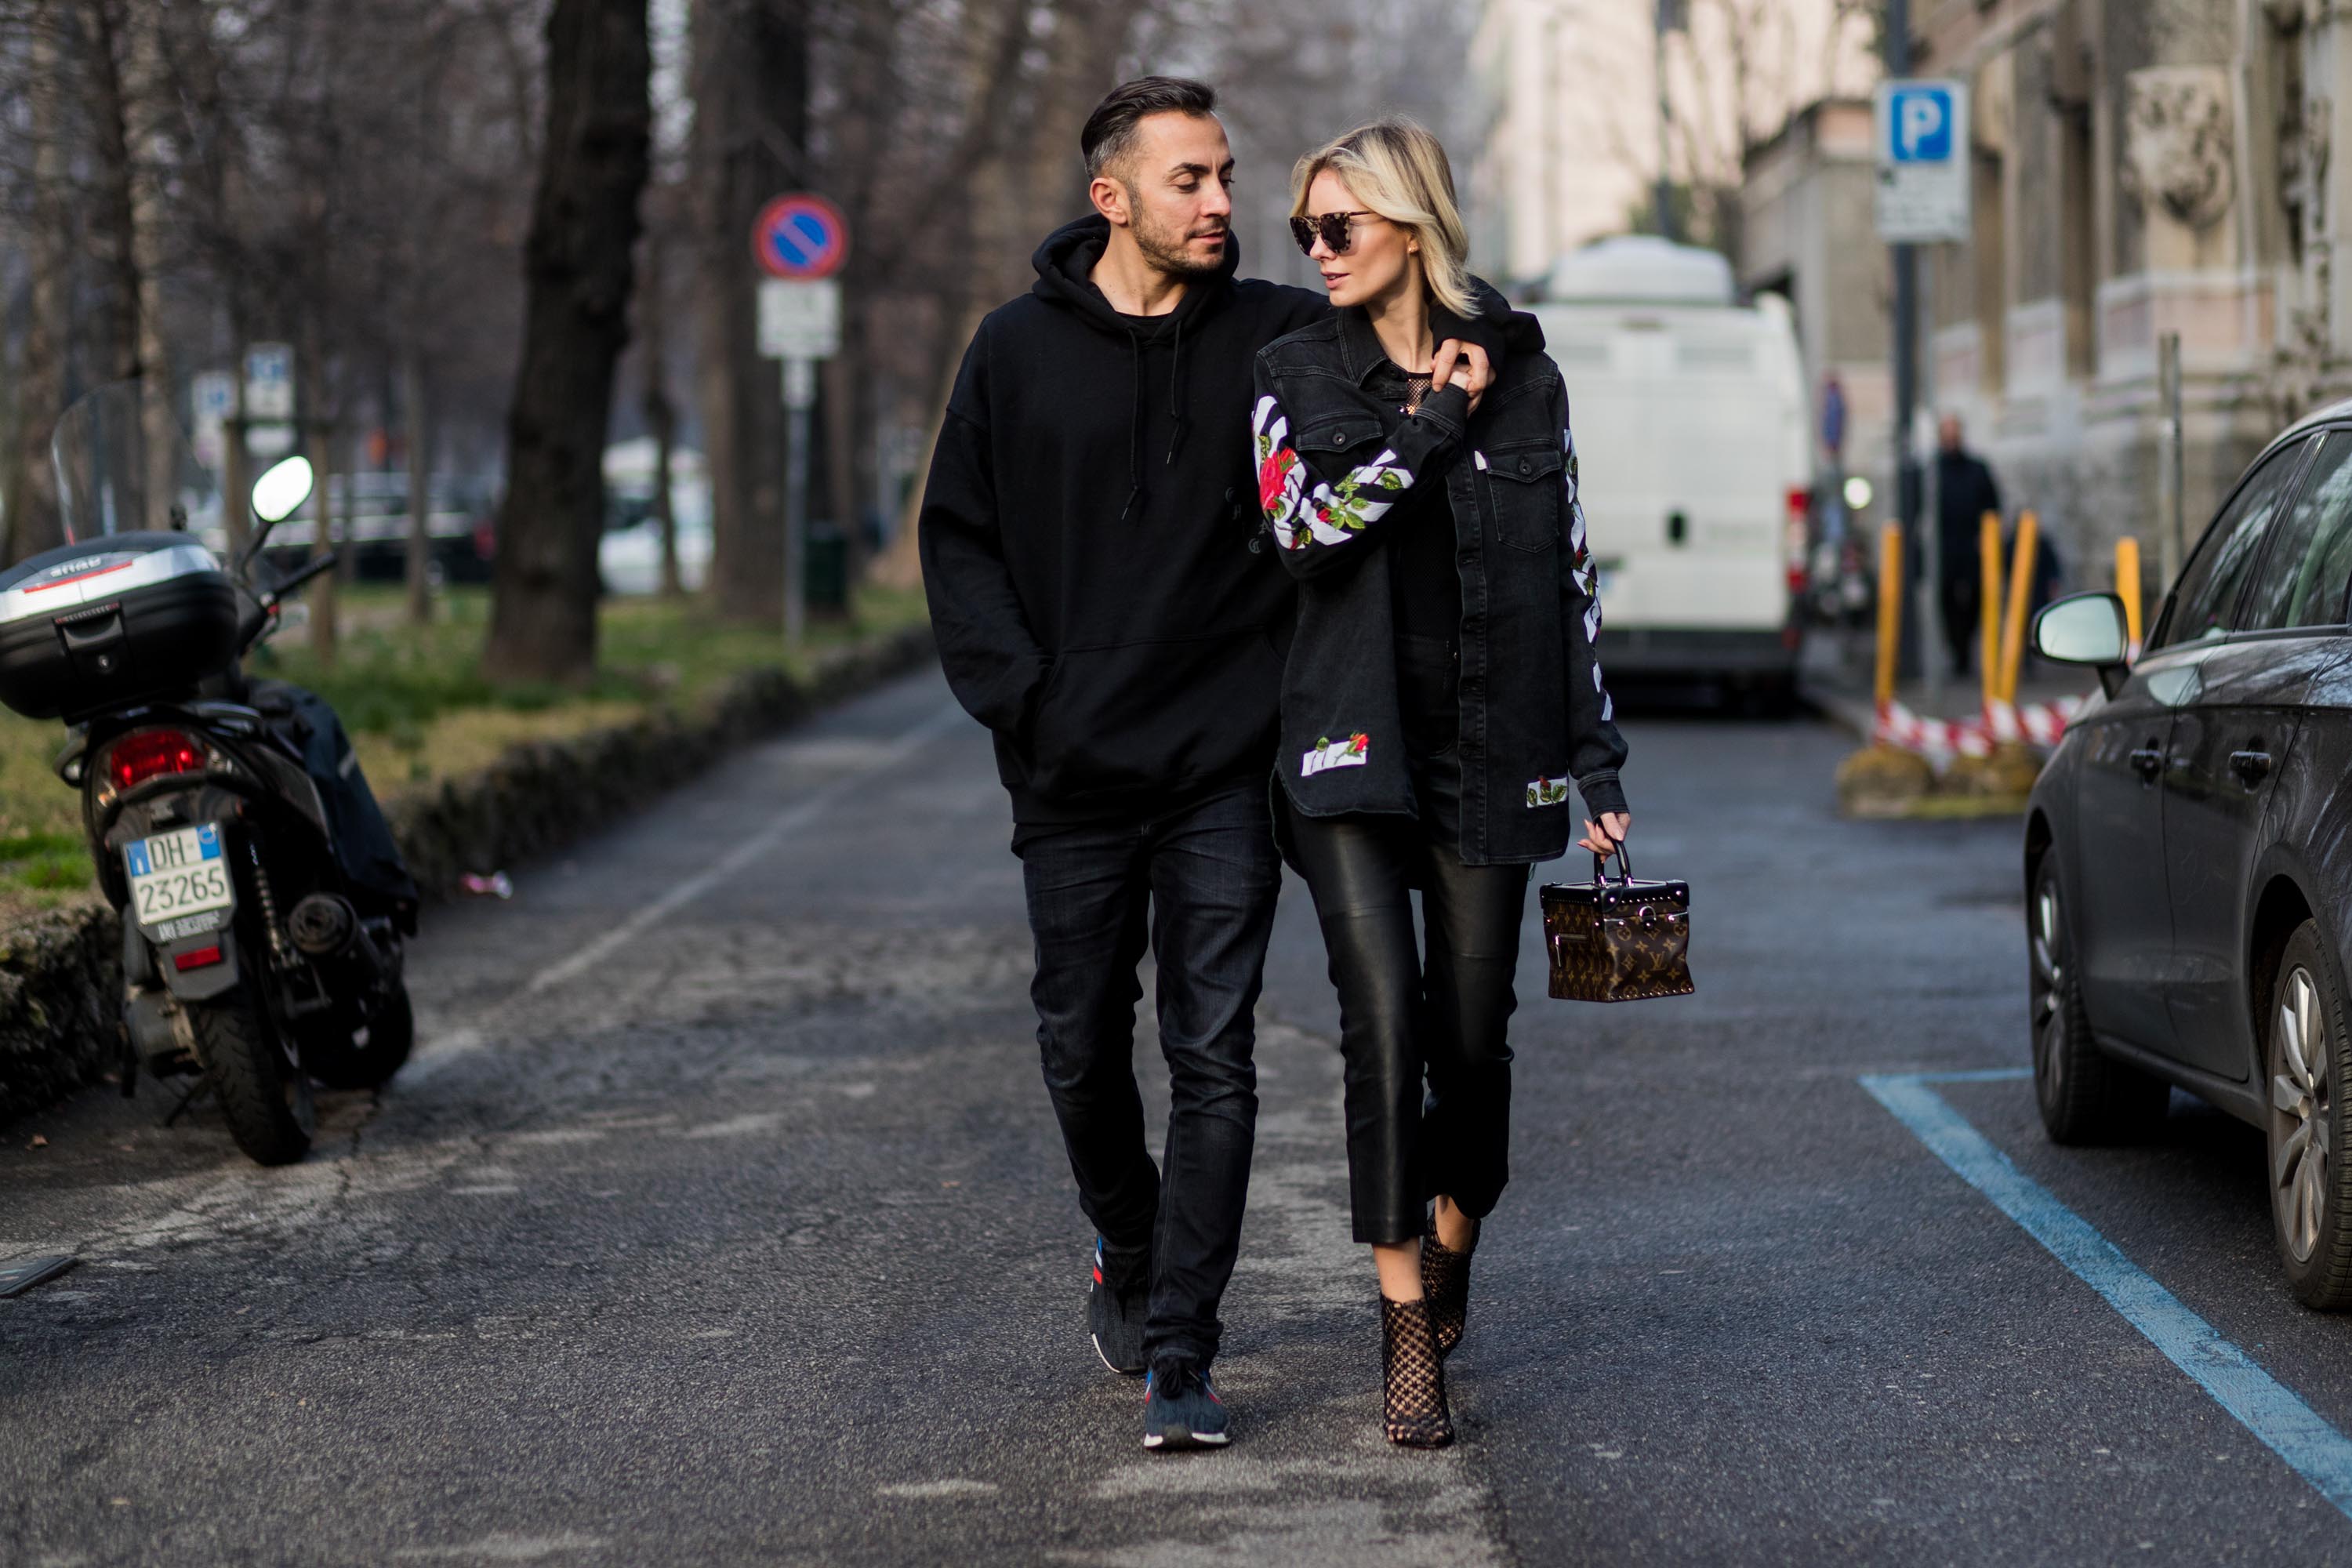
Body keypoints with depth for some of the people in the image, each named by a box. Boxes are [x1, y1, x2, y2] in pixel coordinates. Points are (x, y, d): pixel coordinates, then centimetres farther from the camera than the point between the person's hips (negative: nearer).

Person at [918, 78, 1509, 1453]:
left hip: (1228, 770, -1)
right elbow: (959, 539, 6)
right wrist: (1021, 693, -5)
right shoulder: (1021, 351, 2)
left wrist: (1471, 344, -10)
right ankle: (1130, 1258, 39)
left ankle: (1180, 1356, -2)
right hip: (1075, 773, 1)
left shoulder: (1279, 335, 1)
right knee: (1083, 1053, 12)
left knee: (1214, 1061, -6)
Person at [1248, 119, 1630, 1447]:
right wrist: (1430, 427, -13)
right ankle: (1410, 1328, -9)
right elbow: (1302, 521, -13)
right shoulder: (1301, 373, 5)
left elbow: (1570, 577, 10)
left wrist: (1599, 764, 8)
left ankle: (1455, 1247, 34)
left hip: (1490, 755, 1)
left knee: (1474, 1033, 5)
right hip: (1355, 748, -1)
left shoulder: (1523, 381, 6)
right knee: (1385, 1017, -14)